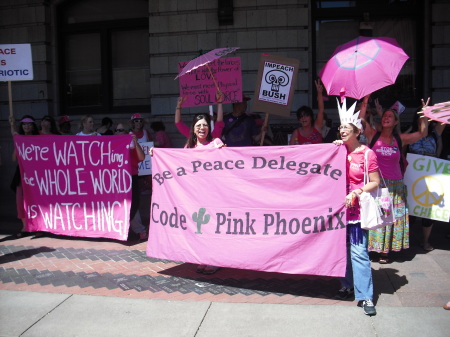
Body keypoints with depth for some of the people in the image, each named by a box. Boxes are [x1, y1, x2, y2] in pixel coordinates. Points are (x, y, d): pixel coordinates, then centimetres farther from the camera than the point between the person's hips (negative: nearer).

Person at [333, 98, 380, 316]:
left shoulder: (367, 154, -5)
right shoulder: (338, 150, 9)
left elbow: (375, 183, -4)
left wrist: (355, 193, -16)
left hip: (357, 208, -5)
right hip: (338, 206, 5)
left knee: (359, 251, -7)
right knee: (342, 248, 12)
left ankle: (365, 296, -1)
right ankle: (347, 286, 26)